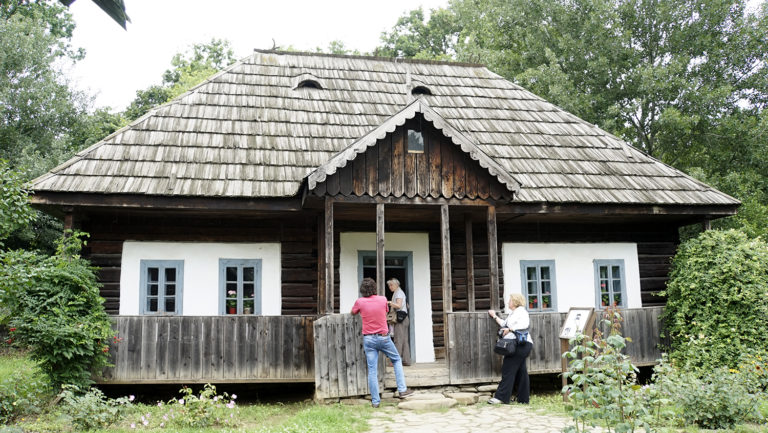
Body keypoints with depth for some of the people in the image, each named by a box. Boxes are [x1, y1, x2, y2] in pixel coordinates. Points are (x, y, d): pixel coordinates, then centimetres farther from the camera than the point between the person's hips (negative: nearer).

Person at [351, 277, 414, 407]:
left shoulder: (360, 302, -6)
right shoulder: (383, 299, -3)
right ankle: (402, 389, 14)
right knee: (397, 360, 20)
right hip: (383, 337, 0)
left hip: (368, 339, 0)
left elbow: (352, 313, 14)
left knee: (372, 370, 2)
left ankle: (375, 401, 3)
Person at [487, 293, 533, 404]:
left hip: (521, 344, -10)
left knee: (508, 370, -10)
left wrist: (510, 329, -21)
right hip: (517, 346, 10)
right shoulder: (513, 313, 26)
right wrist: (495, 316, 39)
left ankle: (501, 397, -10)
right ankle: (524, 398, 10)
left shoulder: (521, 310, -4)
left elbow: (524, 324, -20)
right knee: (521, 371, 8)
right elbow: (504, 324, 34)